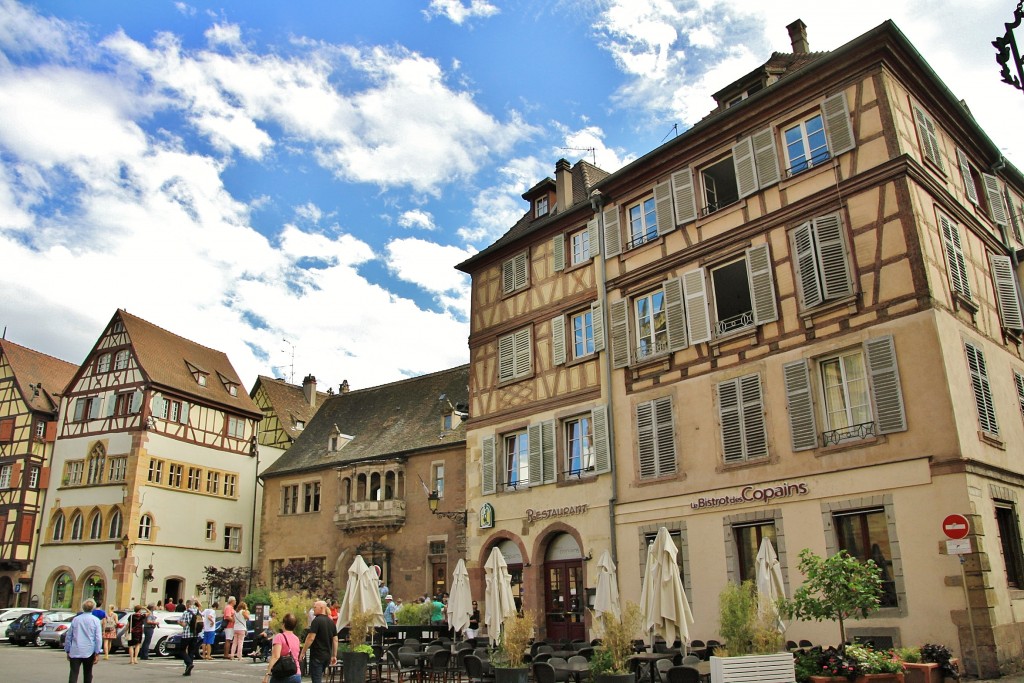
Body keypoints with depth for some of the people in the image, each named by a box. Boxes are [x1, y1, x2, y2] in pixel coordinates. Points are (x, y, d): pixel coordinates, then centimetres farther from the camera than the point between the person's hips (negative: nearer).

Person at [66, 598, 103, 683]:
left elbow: (68, 636, 9)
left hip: (75, 652, 1)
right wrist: (97, 653, -4)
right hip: (89, 652, -1)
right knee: (88, 674, 15)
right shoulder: (95, 620, -3)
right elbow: (98, 638, -8)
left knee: (73, 674, -4)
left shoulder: (75, 619, 4)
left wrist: (67, 650, 19)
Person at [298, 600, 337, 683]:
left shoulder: (317, 620, -12)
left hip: (317, 656, -7)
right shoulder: (331, 622, 10)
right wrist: (334, 656, 15)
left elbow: (311, 638, -18)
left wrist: (302, 653, -12)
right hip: (327, 656, 7)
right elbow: (335, 640, 11)